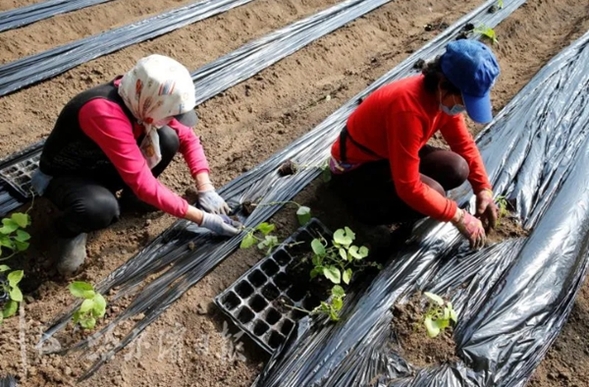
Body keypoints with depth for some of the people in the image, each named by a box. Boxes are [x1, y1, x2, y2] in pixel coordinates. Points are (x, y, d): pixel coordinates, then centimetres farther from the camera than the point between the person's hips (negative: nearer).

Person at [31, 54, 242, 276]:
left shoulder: (140, 97, -19)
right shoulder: (104, 113, -39)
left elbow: (187, 138, -7)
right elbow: (143, 183, -38)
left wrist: (206, 189, -19)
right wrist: (202, 218, -33)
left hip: (103, 164, 6)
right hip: (62, 176, -6)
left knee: (168, 138, -18)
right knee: (102, 208, -41)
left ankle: (132, 197, 6)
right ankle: (70, 230, -4)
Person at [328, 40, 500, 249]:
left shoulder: (443, 96, -10)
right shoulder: (409, 110, -36)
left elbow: (464, 144, 5)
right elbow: (408, 188, -34)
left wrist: (484, 188, -5)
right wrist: (459, 217, -27)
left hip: (389, 153, 9)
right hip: (355, 166, -8)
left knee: (457, 169, -10)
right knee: (434, 193, -26)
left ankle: (381, 191, 4)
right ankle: (366, 202, -4)